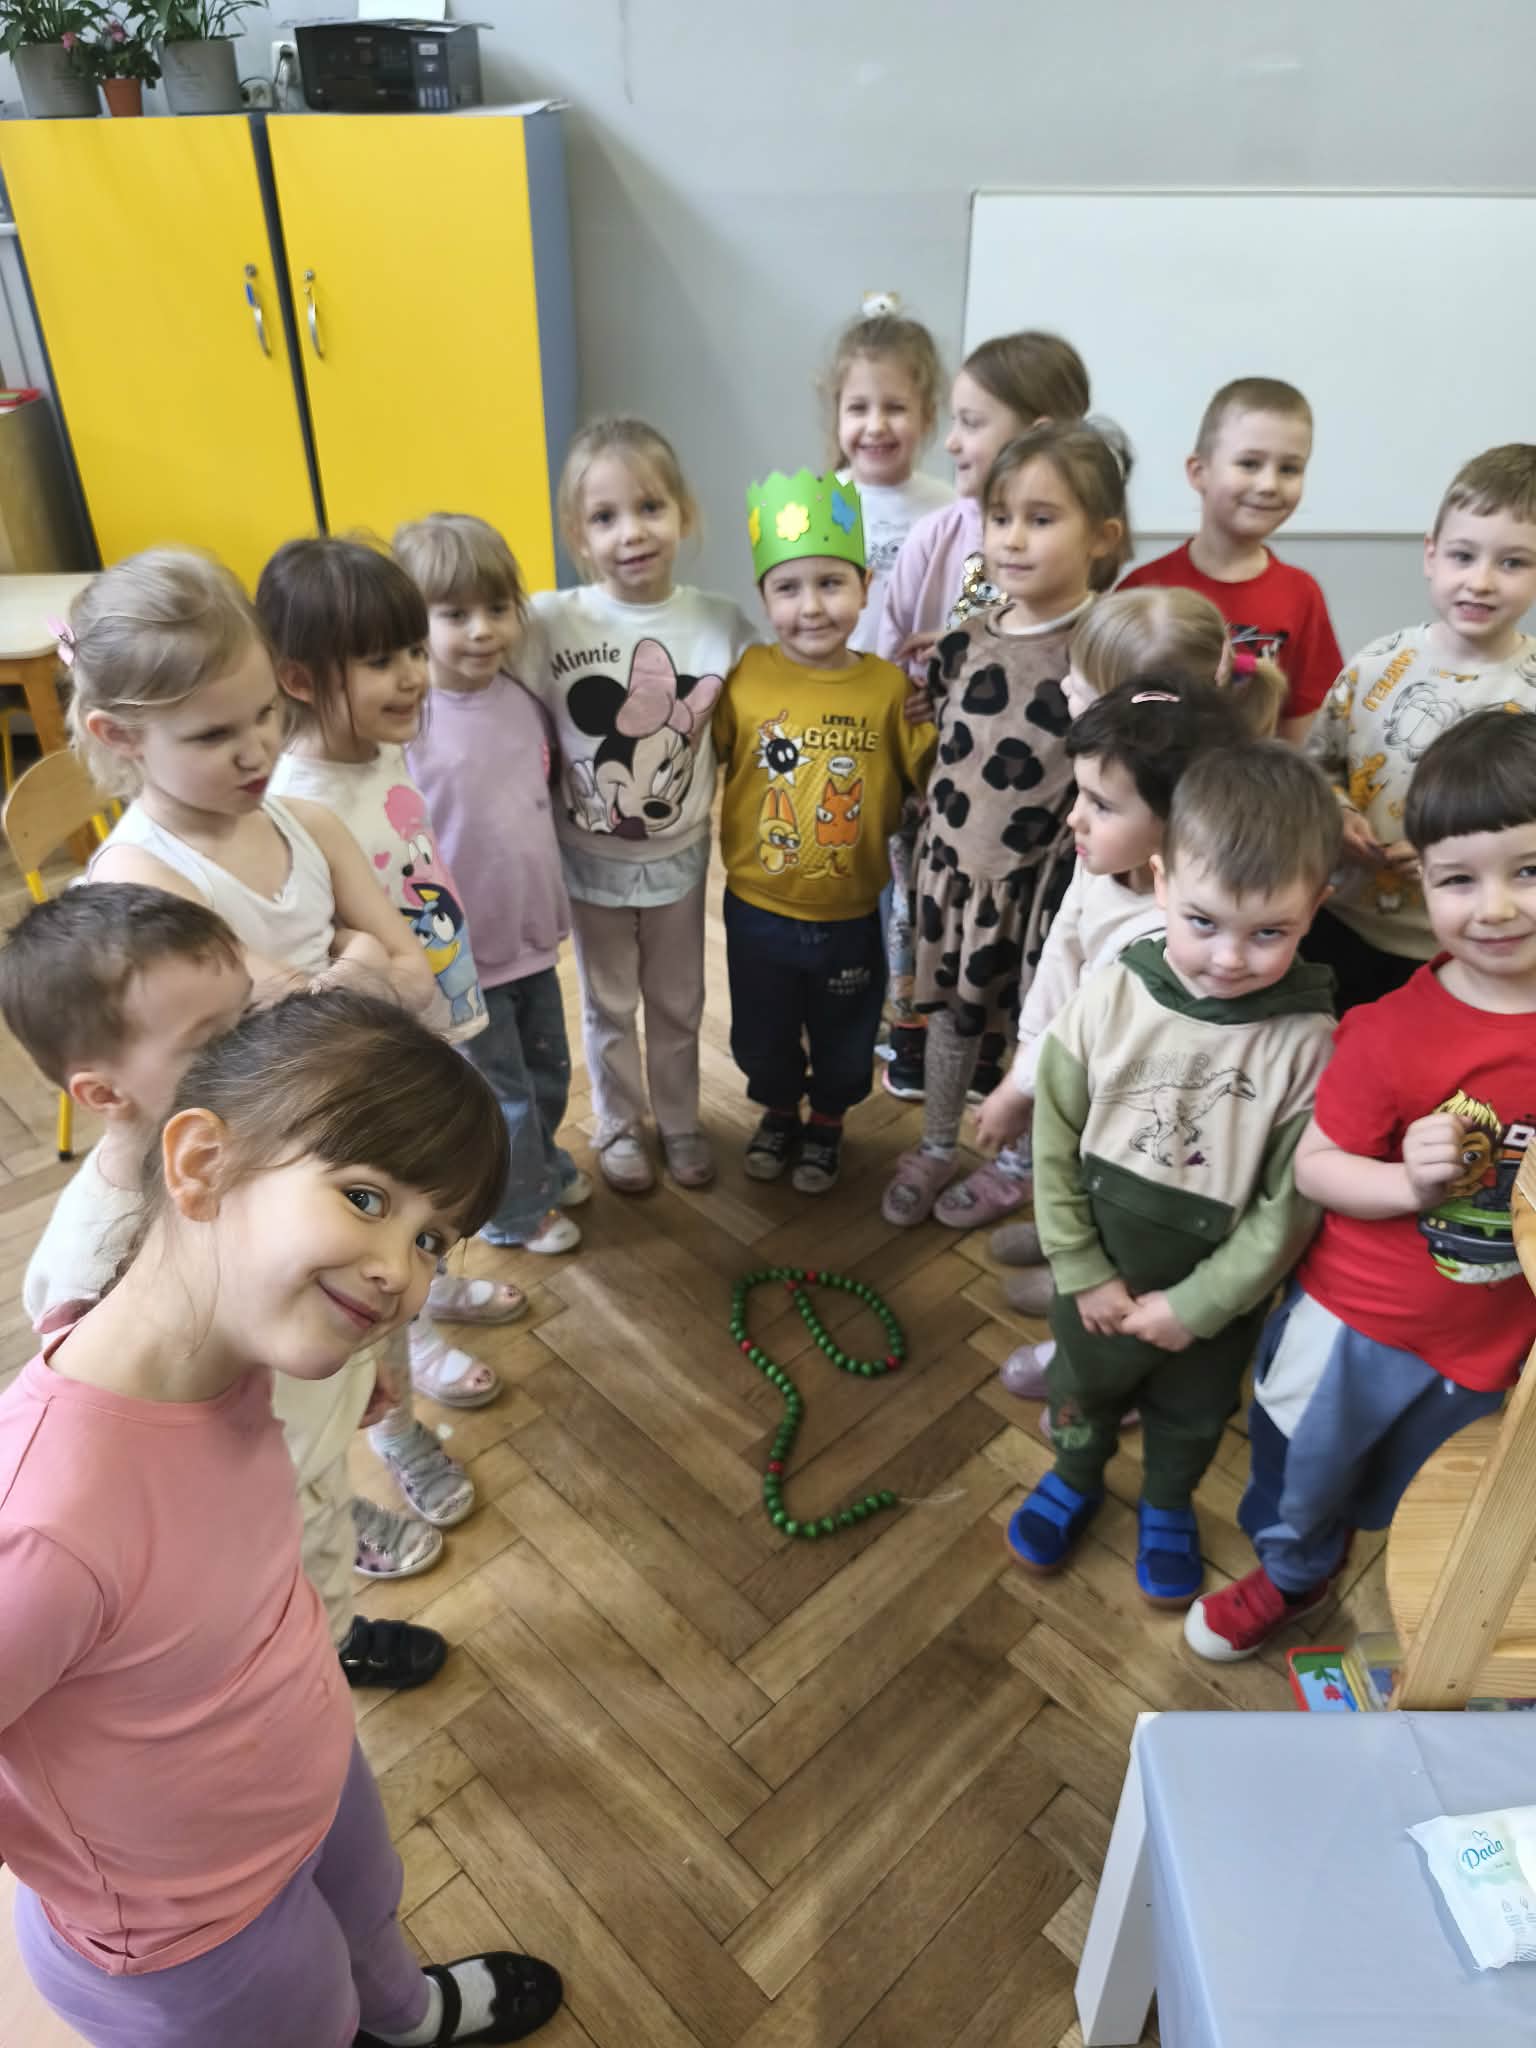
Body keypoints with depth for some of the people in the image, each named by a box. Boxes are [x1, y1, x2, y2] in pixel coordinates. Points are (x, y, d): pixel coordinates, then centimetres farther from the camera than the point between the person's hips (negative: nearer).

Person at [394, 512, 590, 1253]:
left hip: (532, 934, 6)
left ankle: (543, 1165, 50)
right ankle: (516, 1210, 35)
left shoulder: (525, 699, -2)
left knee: (549, 1072, 24)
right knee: (502, 1094, 11)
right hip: (460, 954, -6)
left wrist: (557, 905, 14)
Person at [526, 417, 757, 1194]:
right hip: (591, 860, -1)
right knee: (609, 1007, 18)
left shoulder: (721, 623, -12)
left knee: (678, 1004, 20)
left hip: (678, 857, 1)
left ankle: (680, 1123, 43)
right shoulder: (549, 622, -18)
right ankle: (619, 1129, 42)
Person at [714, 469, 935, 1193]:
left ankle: (826, 1125, 48)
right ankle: (778, 1113, 51)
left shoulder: (890, 686, -12)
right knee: (763, 1032, 22)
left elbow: (931, 775, -9)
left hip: (852, 916, 0)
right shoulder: (743, 677, -11)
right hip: (758, 910, 1)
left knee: (844, 1037, 21)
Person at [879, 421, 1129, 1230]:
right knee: (950, 1010, 18)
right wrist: (928, 846, 11)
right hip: (954, 862, 5)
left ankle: (1017, 1163, 34)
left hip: (1046, 876, -4)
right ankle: (935, 1148, 37)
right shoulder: (966, 640, 1)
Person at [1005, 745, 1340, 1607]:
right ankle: (1076, 1478, 59)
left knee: (1191, 1416, 28)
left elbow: (1290, 1206, -17)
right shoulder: (1111, 996, -21)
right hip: (1098, 1275, 1)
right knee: (1083, 1388, 28)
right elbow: (1056, 1141, -11)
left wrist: (1197, 1306, -16)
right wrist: (1083, 1271, -11)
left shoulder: (1308, 1042, -25)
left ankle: (1168, 1505, 58)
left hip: (1216, 1298, -1)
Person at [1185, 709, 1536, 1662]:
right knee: (1307, 1469, 24)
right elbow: (1314, 1165, -16)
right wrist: (1406, 1184, -32)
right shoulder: (1393, 1031, -23)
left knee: (1415, 1497, 27)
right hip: (1355, 1321, -2)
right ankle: (1293, 1573, 55)